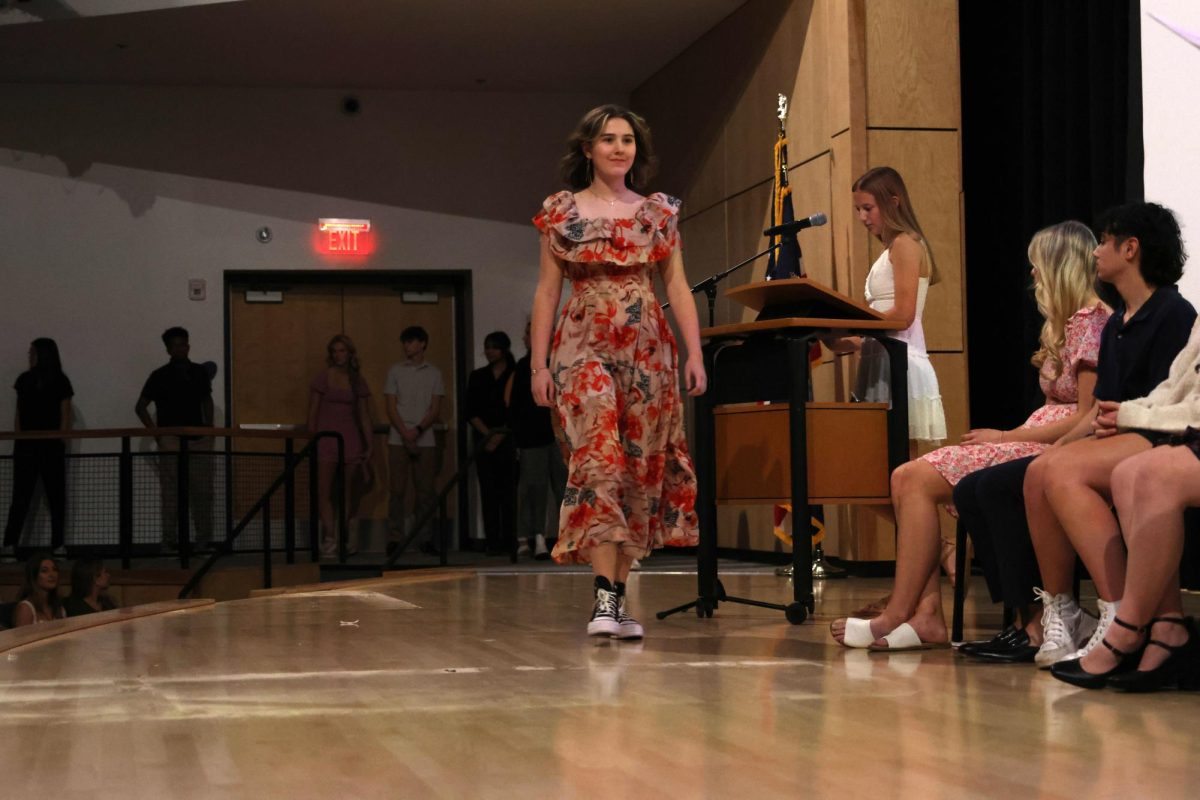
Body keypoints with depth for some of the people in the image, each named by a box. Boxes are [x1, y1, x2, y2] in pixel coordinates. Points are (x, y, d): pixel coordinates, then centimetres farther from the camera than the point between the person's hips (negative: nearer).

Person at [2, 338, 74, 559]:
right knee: (20, 495, -1)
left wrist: (60, 442, -9)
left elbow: (65, 416, -1)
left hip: (51, 445, -3)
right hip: (26, 445, 3)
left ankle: (58, 544, 6)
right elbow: (19, 413, 13)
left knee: (56, 495, 2)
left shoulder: (60, 382, 0)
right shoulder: (24, 380, 10)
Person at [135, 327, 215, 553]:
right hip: (171, 441, -3)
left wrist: (209, 427, 9)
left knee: (203, 492, 2)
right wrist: (156, 433, -6)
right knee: (171, 494, -2)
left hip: (198, 440, 3)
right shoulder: (160, 376, -2)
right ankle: (169, 543, 2)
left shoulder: (200, 372, 9)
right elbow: (140, 407, 2)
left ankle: (204, 541, 9)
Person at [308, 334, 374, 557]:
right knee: (324, 491, -12)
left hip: (351, 438, 3)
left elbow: (364, 415, 13)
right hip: (327, 437, -3)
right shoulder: (323, 377, 2)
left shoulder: (357, 380, 11)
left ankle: (348, 539, 10)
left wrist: (369, 445, 8)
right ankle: (329, 538, -12)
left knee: (351, 493, 3)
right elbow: (313, 411, 1)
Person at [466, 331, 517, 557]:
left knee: (509, 489, -7)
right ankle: (493, 542, -1)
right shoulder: (477, 377, 13)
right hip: (484, 440, 3)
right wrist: (488, 433, -5)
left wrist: (501, 435, -9)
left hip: (509, 439, -3)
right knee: (489, 491, -1)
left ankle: (511, 542, -6)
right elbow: (471, 412, 8)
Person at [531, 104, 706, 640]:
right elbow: (547, 291, 5)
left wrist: (695, 354, -1)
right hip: (585, 344, -3)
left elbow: (677, 286, 8)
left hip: (648, 348, 3)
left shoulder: (658, 212, 11)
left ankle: (616, 596, 9)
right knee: (599, 457, -18)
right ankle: (605, 595, -22)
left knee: (641, 466, 2)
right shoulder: (561, 212, 6)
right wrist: (539, 363, -1)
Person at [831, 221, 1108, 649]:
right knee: (908, 479, -3)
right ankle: (926, 613, -15)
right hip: (1036, 441, 10)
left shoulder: (1090, 321, -8)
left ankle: (898, 617, -14)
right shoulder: (1069, 322, 23)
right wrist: (1008, 436, 3)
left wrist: (1007, 436, -11)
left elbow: (1088, 417, -16)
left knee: (916, 479, -18)